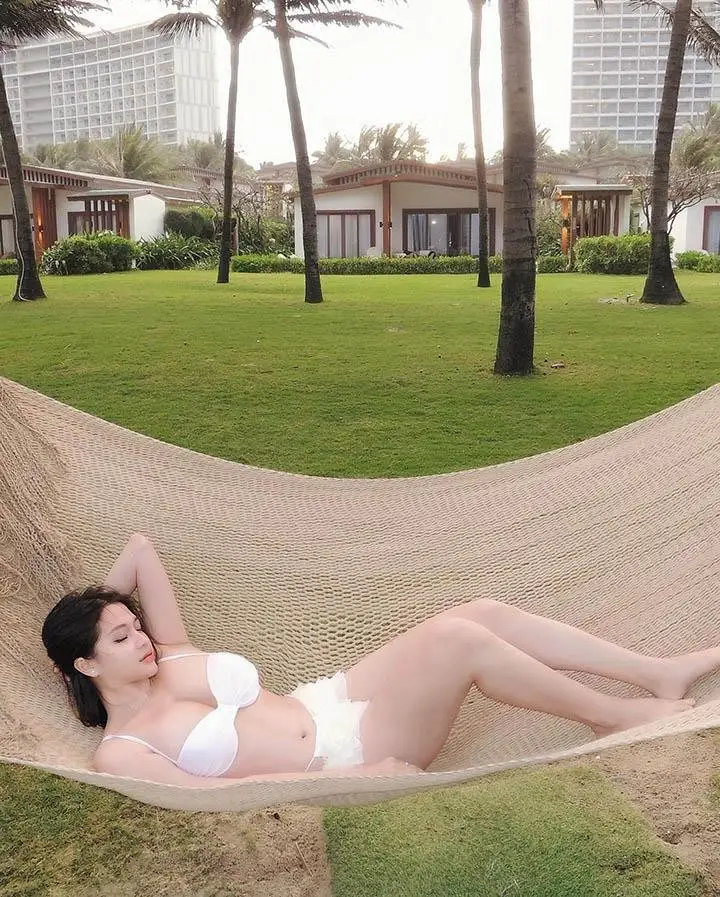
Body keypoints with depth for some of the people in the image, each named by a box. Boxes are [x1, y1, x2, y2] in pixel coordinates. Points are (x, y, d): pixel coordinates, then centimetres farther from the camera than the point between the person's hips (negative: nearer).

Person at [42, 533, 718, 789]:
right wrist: (347, 777, -22)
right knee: (457, 637, -27)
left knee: (485, 611, -13)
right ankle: (611, 715, -3)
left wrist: (99, 607, 22)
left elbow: (140, 547, 14)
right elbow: (210, 791, -19)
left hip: (334, 702, 7)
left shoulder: (169, 661, 10)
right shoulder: (119, 753, -8)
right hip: (338, 760, -7)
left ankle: (662, 674, 1)